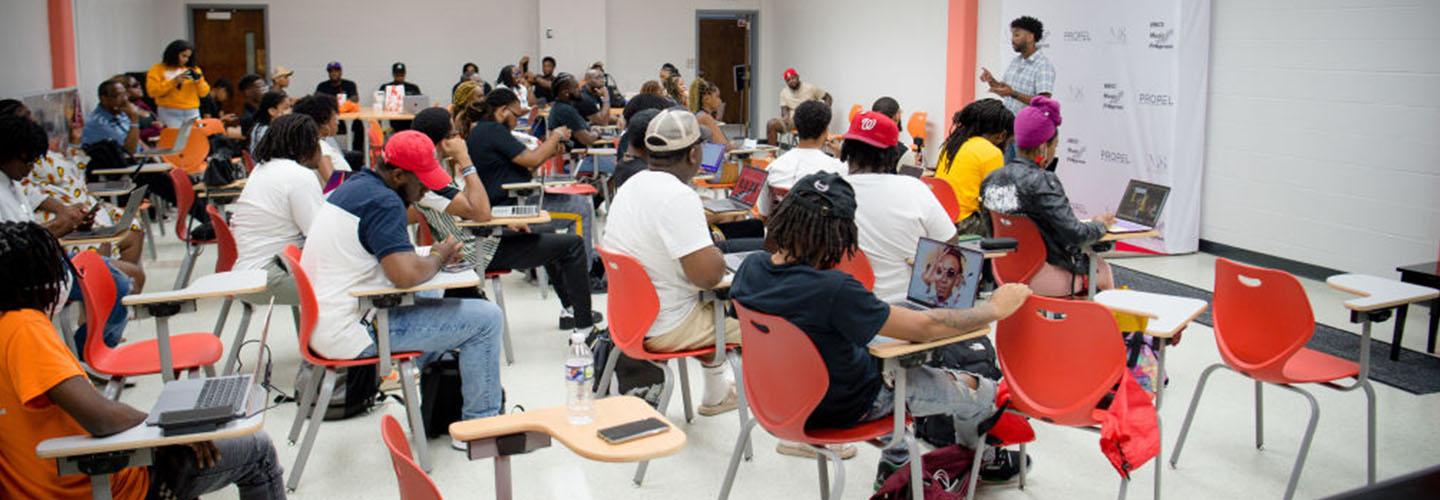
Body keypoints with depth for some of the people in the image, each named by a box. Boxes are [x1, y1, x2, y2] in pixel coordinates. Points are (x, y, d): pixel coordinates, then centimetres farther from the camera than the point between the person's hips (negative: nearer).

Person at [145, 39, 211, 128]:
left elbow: (204, 93, 12)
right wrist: (173, 82, -15)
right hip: (170, 113, -4)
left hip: (192, 113, 4)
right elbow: (153, 91, -8)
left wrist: (199, 81, -8)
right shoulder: (158, 69, 3)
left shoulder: (193, 70, 14)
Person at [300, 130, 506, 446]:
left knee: (431, 300, 32)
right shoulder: (383, 202, -18)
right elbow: (406, 275, -29)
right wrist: (439, 258, -8)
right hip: (351, 334, -10)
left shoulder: (355, 186, 13)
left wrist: (431, 255, 7)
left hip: (324, 323, 11)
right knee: (486, 319, -8)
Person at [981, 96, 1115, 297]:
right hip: (1039, 278, -7)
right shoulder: (1042, 182, -22)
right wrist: (1100, 224, -2)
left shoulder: (991, 179, 0)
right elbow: (1075, 234, -23)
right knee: (1102, 269, 21)